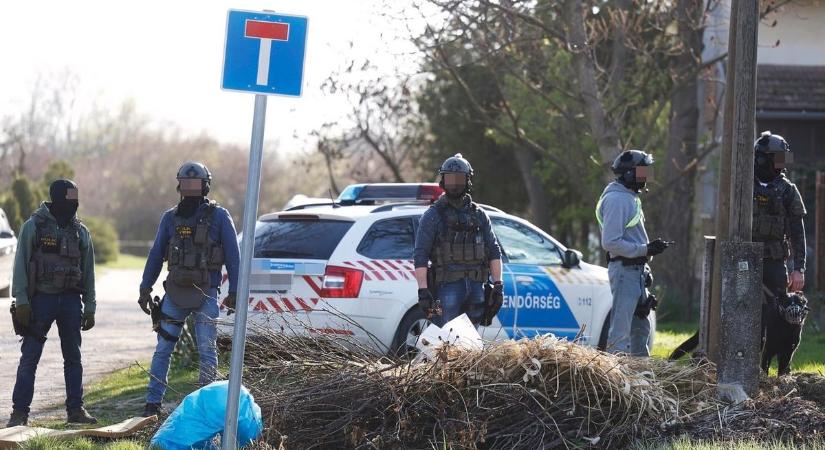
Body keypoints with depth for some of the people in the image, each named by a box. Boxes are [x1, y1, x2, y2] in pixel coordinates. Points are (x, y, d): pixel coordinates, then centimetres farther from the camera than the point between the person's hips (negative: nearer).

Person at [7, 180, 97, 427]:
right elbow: (21, 265, -5)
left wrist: (90, 307, 9)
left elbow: (88, 272, 12)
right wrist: (21, 302, -12)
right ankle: (20, 412, -1)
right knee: (29, 357, -3)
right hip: (41, 298, -3)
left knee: (73, 357, 7)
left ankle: (76, 410, 14)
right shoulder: (33, 226, -3)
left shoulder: (81, 232, 8)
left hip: (71, 300, 4)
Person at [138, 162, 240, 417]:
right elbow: (156, 255, 14)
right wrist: (145, 289, 10)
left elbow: (232, 256, -1)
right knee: (162, 350, 3)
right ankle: (152, 404, 8)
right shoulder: (170, 218, 9)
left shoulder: (219, 217, -1)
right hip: (175, 293, 3)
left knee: (207, 352, -1)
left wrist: (234, 292, -6)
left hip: (205, 295, -3)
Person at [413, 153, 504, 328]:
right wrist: (423, 291, -14)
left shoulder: (479, 215, 14)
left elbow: (494, 252, 15)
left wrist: (498, 285, 5)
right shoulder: (432, 216, 1)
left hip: (475, 287, 4)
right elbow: (420, 256, -4)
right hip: (447, 287, -4)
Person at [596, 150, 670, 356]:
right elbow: (610, 242, -22)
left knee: (641, 327, 17)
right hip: (624, 270, -11)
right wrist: (645, 250, -20)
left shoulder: (630, 197, 17)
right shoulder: (616, 199, -15)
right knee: (621, 330, -10)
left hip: (636, 271, 11)